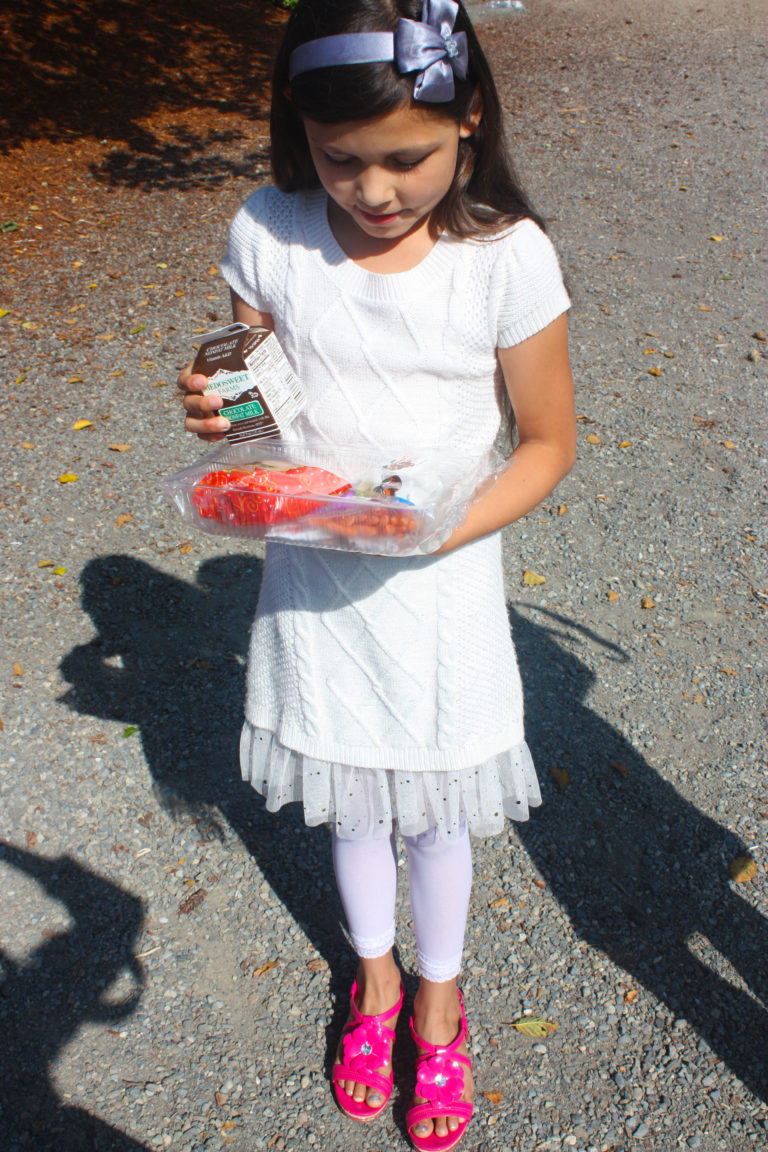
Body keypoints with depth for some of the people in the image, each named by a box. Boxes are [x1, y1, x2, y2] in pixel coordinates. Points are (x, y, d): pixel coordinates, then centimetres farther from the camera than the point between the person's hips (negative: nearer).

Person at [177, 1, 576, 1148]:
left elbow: (549, 440, -8)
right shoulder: (267, 237, -10)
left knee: (436, 806, 17)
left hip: (441, 584, -2)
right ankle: (374, 977, 51)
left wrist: (444, 527, -23)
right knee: (351, 797, 21)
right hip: (314, 573, 3)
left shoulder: (508, 256, -17)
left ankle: (438, 995, 47)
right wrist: (221, 410, -20)